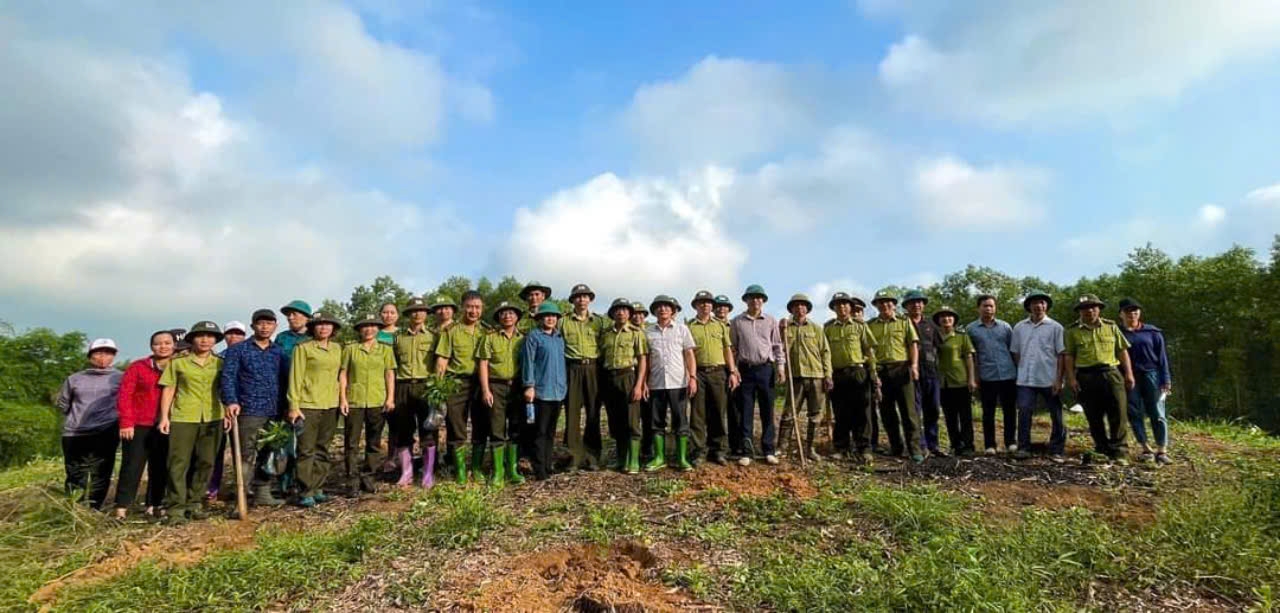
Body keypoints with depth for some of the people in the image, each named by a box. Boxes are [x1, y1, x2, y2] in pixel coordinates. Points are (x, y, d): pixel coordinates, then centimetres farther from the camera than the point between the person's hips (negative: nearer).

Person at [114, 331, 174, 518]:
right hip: (138, 426, -3)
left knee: (160, 468, 8)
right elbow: (124, 395, -4)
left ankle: (153, 506, 18)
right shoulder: (137, 367, 0)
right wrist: (126, 423, -11)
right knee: (132, 467, -1)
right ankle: (122, 508, 6)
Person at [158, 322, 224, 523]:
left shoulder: (220, 363, 10)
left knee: (205, 463, 7)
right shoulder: (178, 362, 6)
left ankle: (192, 504, 19)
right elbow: (168, 390, 6)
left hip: (213, 418, 2)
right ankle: (175, 508, 1)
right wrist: (164, 417, 0)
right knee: (179, 463, -4)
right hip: (183, 418, -2)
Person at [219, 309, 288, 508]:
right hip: (249, 411, -4)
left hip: (275, 412, 4)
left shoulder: (280, 352, 14)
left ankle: (262, 493, 19)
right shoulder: (238, 350, 2)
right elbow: (227, 377, -5)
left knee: (267, 455, 10)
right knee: (246, 456, -4)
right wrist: (231, 401, -19)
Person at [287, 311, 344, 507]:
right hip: (308, 406, -5)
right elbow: (295, 378, -5)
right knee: (306, 450, -3)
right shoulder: (303, 348, -2)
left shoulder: (337, 348, 11)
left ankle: (318, 488, 18)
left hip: (330, 406, 5)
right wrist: (294, 406, -10)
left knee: (323, 450, 10)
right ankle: (305, 493, 3)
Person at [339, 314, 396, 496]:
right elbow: (343, 374, 5)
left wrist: (390, 398, -1)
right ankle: (352, 481, 6)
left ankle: (368, 477, 18)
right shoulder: (350, 349, 7)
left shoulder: (386, 350, 9)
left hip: (377, 401, 1)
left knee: (374, 443, 8)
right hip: (354, 401, -1)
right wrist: (342, 398, -3)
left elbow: (390, 374, 7)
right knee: (351, 443, -1)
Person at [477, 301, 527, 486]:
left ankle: (512, 469, 16)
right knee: (497, 430, -1)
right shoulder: (490, 338, 4)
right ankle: (498, 472, 6)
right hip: (496, 386, -2)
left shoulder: (522, 339, 9)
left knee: (516, 429, 6)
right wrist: (485, 390, -8)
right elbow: (483, 364, -1)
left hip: (517, 387, 2)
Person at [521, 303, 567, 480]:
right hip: (541, 391, -6)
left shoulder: (560, 338, 15)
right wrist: (529, 386, -15)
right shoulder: (533, 337, -3)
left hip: (558, 391, 6)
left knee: (551, 431, 12)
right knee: (541, 431, -3)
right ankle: (539, 470, 1)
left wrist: (565, 385, 15)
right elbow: (528, 362, -8)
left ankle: (547, 466, 20)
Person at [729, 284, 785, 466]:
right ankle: (745, 451, 8)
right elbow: (732, 347, 6)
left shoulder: (771, 321, 7)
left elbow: (777, 345, 9)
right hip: (745, 369, -1)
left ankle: (768, 450, 13)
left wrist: (780, 365, -1)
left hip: (766, 369, 1)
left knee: (767, 411, 5)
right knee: (745, 412, 2)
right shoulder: (736, 322, 5)